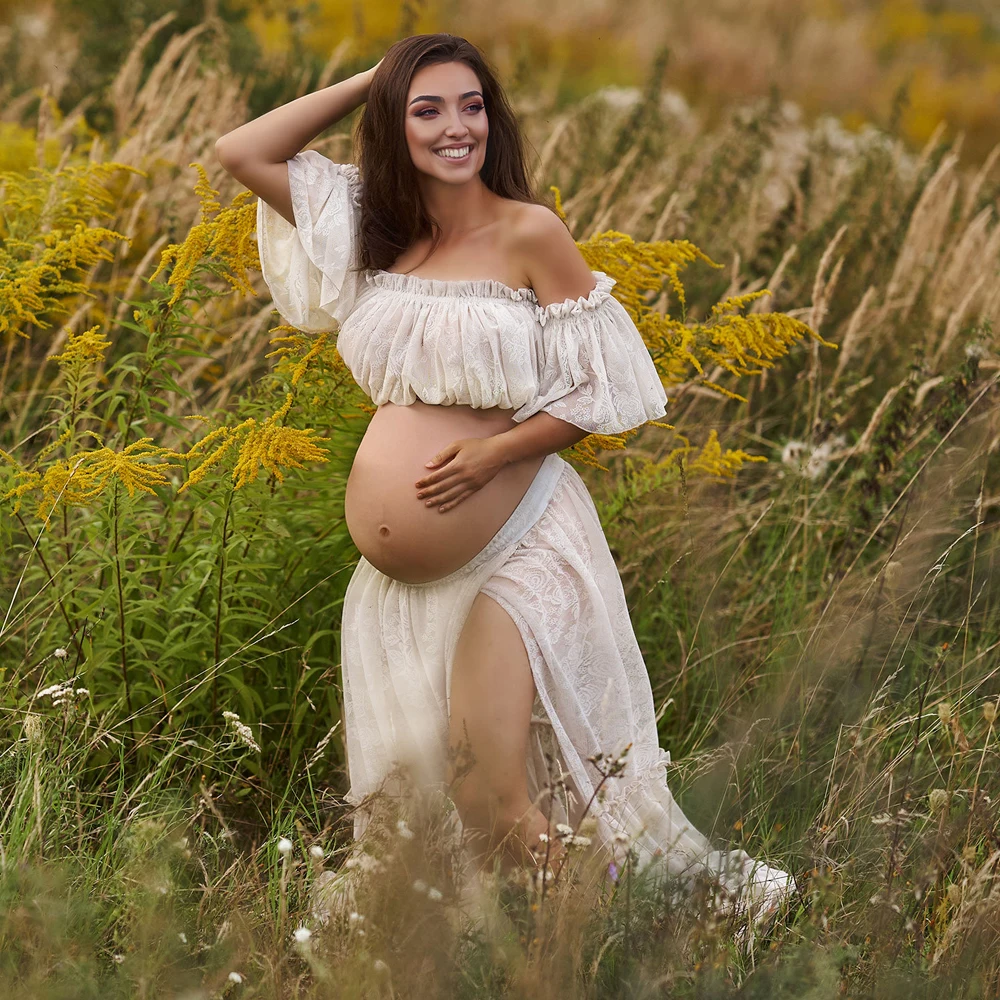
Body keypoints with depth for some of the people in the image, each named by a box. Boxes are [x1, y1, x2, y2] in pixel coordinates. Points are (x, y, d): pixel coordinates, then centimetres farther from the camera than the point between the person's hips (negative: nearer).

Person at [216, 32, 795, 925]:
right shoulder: (376, 232, 8)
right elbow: (242, 153, 9)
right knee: (400, 805, 8)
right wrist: (366, 82, 5)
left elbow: (607, 388, -5)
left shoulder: (529, 233, -7)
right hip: (396, 577, 6)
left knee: (494, 807, -13)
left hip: (514, 549, -6)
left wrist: (495, 450, -17)